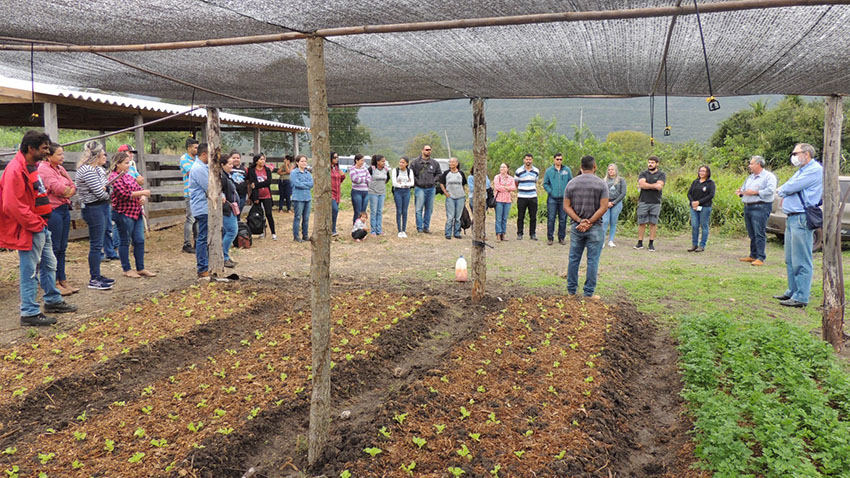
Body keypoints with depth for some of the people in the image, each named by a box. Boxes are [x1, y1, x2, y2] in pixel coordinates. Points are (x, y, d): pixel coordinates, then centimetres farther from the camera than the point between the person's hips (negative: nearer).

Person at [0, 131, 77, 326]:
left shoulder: (32, 167, 13)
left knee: (49, 265, 19)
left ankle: (53, 301, 33)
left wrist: (43, 222, 13)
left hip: (40, 226, 10)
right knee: (30, 272, -3)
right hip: (29, 229, -10)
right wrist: (36, 225, -18)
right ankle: (29, 313, 5)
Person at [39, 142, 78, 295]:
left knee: (62, 248, 12)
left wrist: (68, 191, -6)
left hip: (64, 209, 8)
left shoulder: (60, 168, 16)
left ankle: (63, 280, 18)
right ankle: (54, 283, 4)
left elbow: (73, 187, 13)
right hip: (53, 211, -8)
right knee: (53, 248, -3)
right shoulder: (43, 168, -10)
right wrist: (68, 189, 1)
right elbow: (58, 187, -17)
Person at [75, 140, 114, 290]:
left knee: (98, 243, 15)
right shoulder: (87, 171, -19)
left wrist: (104, 189, -7)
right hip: (94, 209, -10)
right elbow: (100, 193, -19)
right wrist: (107, 194, 1)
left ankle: (96, 275, 25)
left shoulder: (98, 169, 12)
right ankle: (94, 280, 2)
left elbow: (104, 188, 15)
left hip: (101, 207, 10)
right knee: (96, 244, -5)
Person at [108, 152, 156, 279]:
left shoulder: (128, 176, 15)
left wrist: (143, 198, -5)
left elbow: (138, 188, 17)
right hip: (124, 213, -8)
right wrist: (143, 192, -15)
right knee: (125, 241, 3)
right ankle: (126, 269, 14)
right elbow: (125, 194, -20)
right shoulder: (114, 177, -12)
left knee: (139, 240, 9)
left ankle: (140, 268, 17)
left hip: (136, 212, 8)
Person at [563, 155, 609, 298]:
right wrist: (589, 222, -12)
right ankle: (589, 293, 6)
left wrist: (579, 220, -8)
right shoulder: (601, 184, -5)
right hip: (595, 228, -3)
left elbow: (566, 206, -1)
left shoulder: (571, 183, 4)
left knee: (574, 259, 11)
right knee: (592, 261, 3)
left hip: (576, 226, 3)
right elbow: (603, 207, -13)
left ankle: (571, 290, 16)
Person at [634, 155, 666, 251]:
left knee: (653, 223, 1)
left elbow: (659, 186, -10)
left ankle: (651, 244, 7)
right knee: (641, 223, 0)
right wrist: (654, 185, -11)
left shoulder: (661, 174, 6)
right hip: (643, 202, 1)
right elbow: (642, 184, -9)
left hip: (655, 203, -1)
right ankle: (640, 243, 7)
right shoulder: (643, 174, 10)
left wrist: (646, 185, -7)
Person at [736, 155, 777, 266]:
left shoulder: (768, 176, -2)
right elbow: (744, 188, 28)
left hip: (760, 208, -8)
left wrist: (755, 192, -18)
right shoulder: (750, 177, 23)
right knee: (752, 234, 11)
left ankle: (760, 258, -9)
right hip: (747, 207, 8)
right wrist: (741, 192, 5)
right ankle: (753, 255, 17)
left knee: (759, 234, -10)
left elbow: (770, 190, -16)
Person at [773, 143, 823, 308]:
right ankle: (792, 291, 24)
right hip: (791, 218, 10)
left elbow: (791, 187, -16)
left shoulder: (815, 170, -10)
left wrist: (781, 190, 4)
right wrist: (784, 193, 4)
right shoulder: (802, 170, 23)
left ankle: (801, 297, -5)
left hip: (802, 219, -10)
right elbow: (787, 187, 26)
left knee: (801, 261, -8)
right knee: (791, 260, 15)